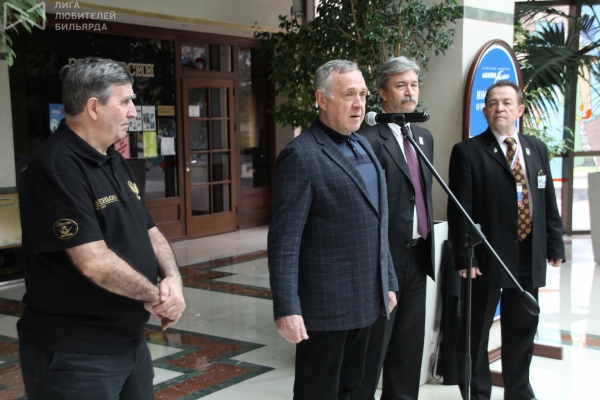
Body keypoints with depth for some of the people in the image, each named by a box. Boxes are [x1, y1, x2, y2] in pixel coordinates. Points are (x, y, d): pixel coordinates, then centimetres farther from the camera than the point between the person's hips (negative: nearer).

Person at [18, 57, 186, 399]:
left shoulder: (115, 162, 12)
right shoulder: (56, 168, -20)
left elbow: (150, 231, 13)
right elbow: (94, 261, -26)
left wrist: (172, 278, -7)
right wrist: (156, 295, -12)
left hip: (132, 341, 9)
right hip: (74, 356, -9)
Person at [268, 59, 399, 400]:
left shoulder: (363, 146, 13)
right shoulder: (301, 155, -13)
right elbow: (285, 241, -17)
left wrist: (388, 282, 16)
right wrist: (287, 308, -20)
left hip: (366, 301, 8)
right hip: (326, 306, -8)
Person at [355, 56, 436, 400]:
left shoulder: (425, 137, 12)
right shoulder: (368, 139, -14)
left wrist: (428, 239, 15)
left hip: (418, 256, 8)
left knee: (409, 346, 18)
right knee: (375, 345, 5)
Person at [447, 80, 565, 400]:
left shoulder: (537, 149, 11)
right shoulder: (468, 152, -6)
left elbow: (549, 202, 13)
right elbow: (459, 211, -10)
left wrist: (555, 245, 9)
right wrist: (464, 258, -15)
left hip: (529, 259, 5)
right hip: (486, 259, -5)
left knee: (522, 331, 16)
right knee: (476, 333, 5)